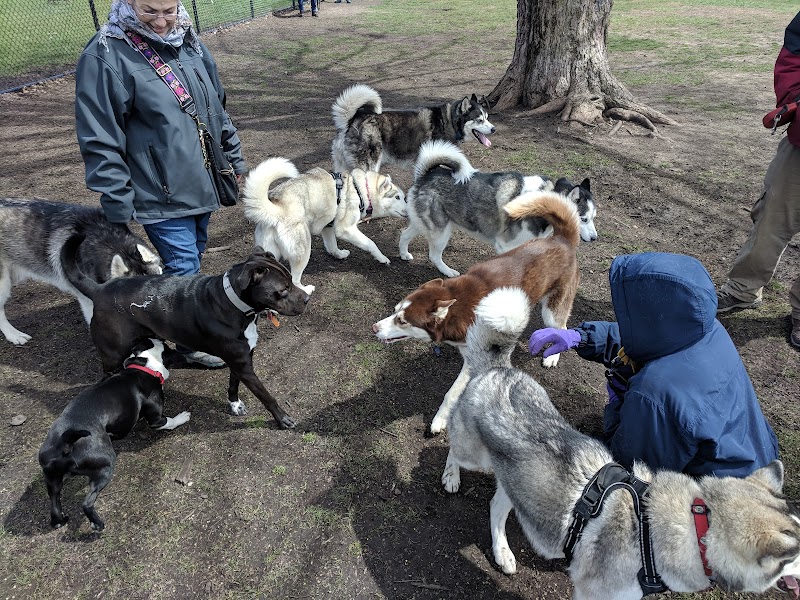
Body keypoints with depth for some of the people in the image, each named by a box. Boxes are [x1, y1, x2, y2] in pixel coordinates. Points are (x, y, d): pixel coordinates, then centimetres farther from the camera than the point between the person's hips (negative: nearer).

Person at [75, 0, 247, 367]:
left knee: (194, 255, 18)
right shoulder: (106, 55, -14)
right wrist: (118, 205, -15)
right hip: (162, 193, -7)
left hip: (203, 183, 7)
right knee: (184, 267, -1)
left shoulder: (188, 42, 6)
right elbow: (99, 140, -14)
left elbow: (217, 106, 17)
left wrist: (234, 157, 19)